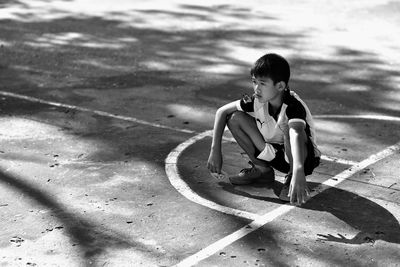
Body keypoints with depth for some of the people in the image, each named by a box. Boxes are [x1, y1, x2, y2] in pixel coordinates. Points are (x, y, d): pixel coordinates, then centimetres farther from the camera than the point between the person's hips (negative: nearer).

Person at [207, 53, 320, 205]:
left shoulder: (293, 106, -32)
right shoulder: (256, 101, -16)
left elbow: (296, 135, -51)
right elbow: (222, 111, -4)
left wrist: (298, 172, -70)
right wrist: (215, 150, -11)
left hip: (304, 157, -6)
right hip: (274, 155, 6)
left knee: (287, 127, -38)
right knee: (235, 118, -11)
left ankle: (292, 175, -15)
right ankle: (261, 169, 5)